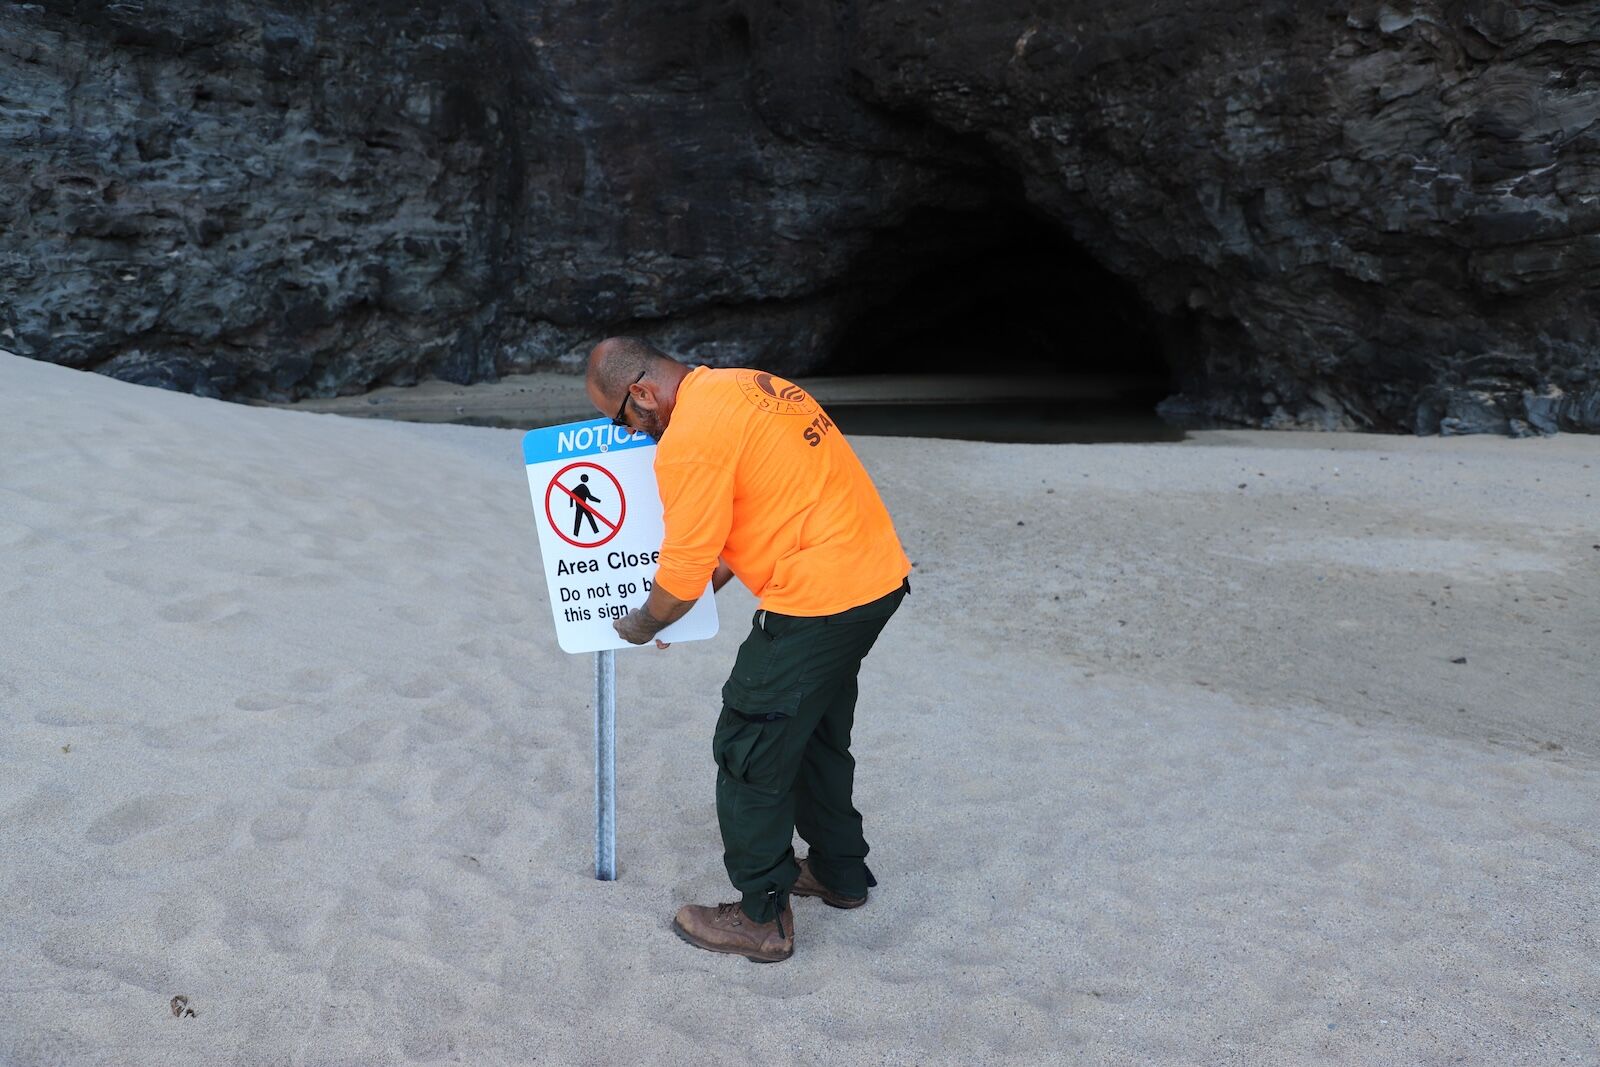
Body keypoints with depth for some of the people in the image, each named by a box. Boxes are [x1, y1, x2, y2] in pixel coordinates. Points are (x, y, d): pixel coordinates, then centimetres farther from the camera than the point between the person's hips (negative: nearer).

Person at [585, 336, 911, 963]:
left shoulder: (689, 440, -17)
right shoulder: (746, 386, 13)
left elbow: (682, 571, -12)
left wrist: (645, 624, 8)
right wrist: (713, 579, 26)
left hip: (820, 600, -10)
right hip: (880, 576, 10)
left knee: (751, 752, 5)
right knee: (819, 734, 25)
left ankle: (762, 919, 17)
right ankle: (839, 871, 41)